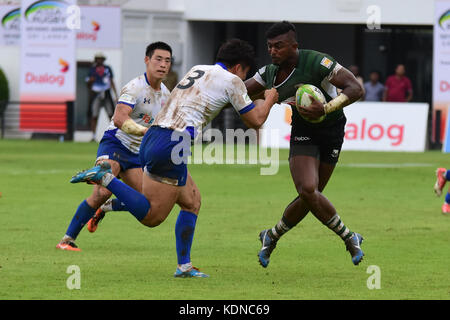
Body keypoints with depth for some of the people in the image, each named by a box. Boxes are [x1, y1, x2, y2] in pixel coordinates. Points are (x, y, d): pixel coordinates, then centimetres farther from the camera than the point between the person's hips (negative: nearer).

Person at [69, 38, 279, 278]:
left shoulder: (197, 69, 24)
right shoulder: (231, 80, 2)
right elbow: (255, 121, 8)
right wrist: (269, 99, 28)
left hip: (152, 138, 9)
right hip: (172, 144, -9)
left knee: (192, 201, 19)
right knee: (151, 218, -4)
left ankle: (184, 266, 14)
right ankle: (105, 178, -15)